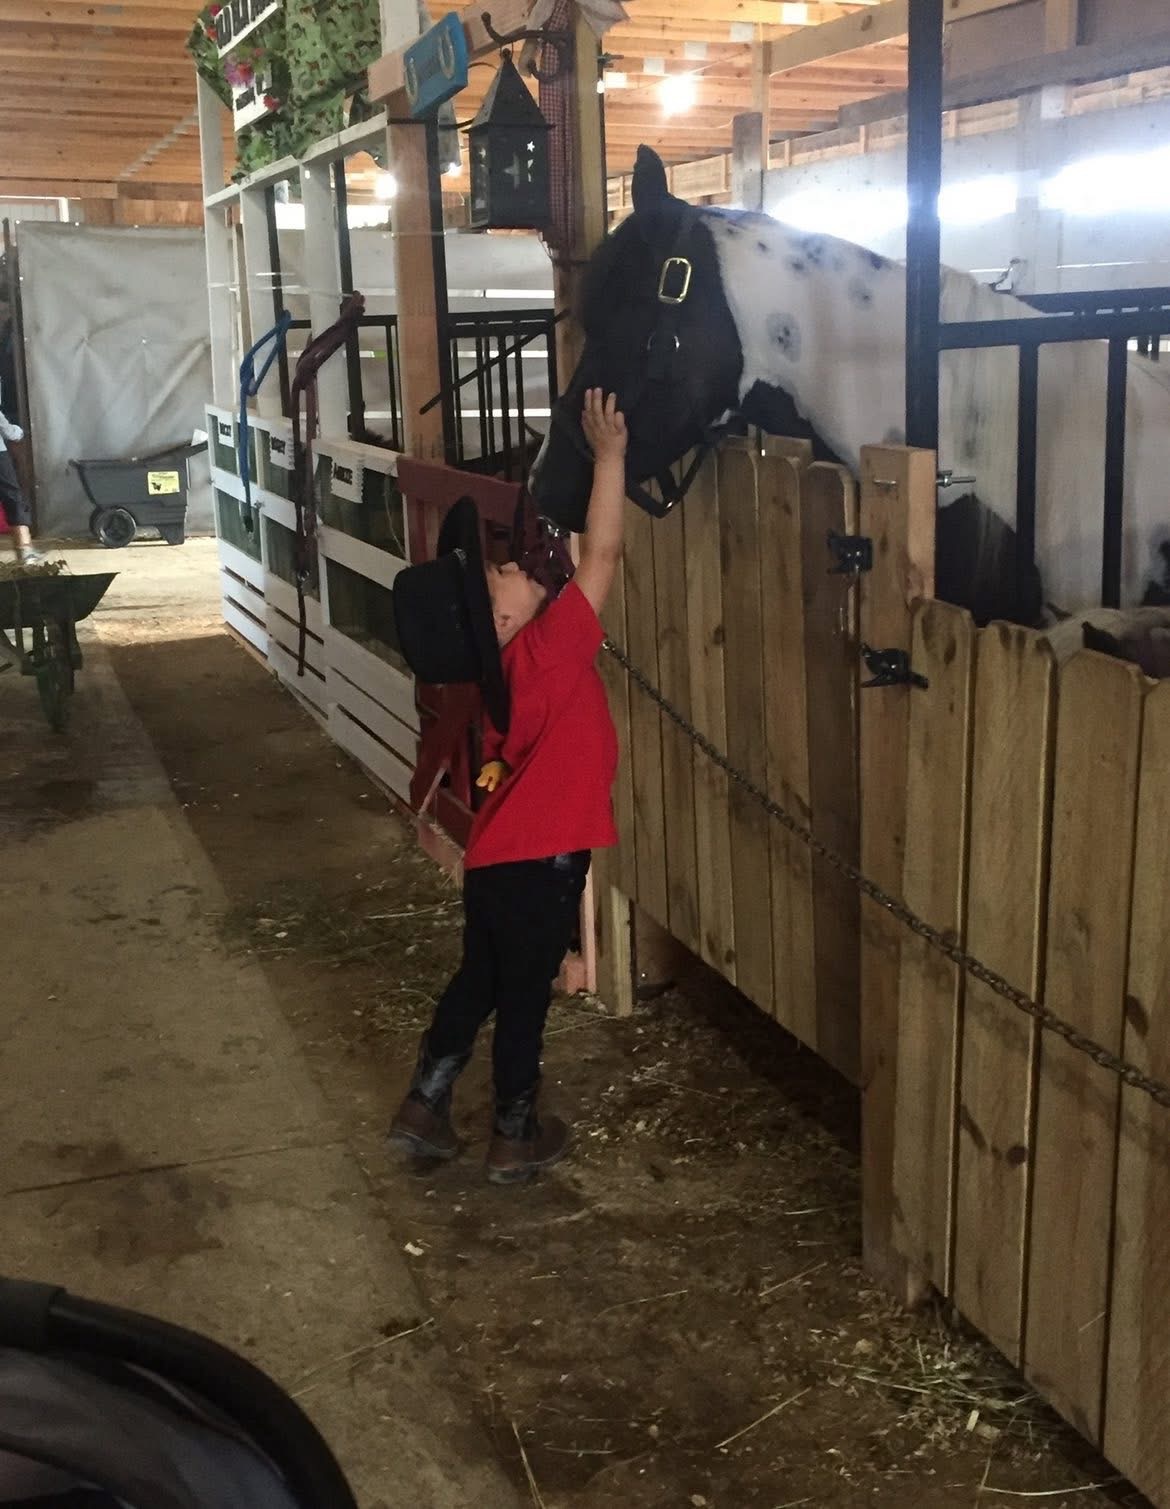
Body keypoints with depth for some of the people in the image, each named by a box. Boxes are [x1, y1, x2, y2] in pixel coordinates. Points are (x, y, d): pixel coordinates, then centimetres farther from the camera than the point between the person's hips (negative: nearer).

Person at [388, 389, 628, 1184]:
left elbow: (584, 566, 15)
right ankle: (517, 1137, 26)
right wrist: (610, 452, -16)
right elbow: (601, 555, -21)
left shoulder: (504, 660, 1)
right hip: (541, 861, -7)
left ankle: (424, 1106, 33)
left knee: (477, 984, 23)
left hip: (497, 858, 7)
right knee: (523, 998, 9)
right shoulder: (547, 652, -22)